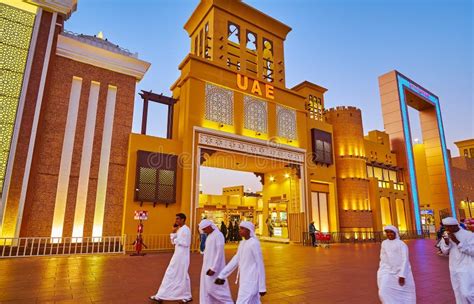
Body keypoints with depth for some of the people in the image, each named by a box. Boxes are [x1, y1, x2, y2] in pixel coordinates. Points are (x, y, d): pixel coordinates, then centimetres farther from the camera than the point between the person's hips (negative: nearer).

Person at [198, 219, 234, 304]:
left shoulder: (218, 235, -18)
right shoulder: (209, 236, 11)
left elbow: (219, 253, -21)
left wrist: (213, 268, -22)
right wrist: (208, 267, 15)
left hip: (214, 267, -9)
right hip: (208, 266, 9)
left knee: (213, 288, -3)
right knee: (206, 288, 11)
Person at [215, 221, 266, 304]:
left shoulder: (254, 243, -16)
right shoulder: (242, 243, 10)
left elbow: (260, 265, -14)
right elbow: (235, 260, 12)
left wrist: (262, 287, -11)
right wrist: (222, 275, 7)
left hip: (251, 282, -9)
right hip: (244, 280, 9)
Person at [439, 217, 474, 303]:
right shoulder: (446, 235, 2)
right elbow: (445, 251, 6)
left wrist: (457, 242, -26)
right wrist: (446, 243, -15)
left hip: (466, 268, -5)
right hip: (454, 268, 5)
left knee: (467, 293, -9)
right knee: (458, 293, 15)